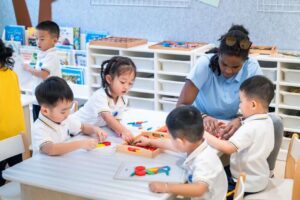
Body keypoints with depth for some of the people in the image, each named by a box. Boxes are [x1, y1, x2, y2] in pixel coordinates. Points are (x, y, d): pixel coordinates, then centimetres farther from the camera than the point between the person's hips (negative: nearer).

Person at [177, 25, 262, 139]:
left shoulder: (252, 67, -16)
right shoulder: (205, 63, -20)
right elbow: (181, 106, -22)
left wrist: (241, 120, -37)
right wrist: (203, 117, -41)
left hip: (232, 126, 1)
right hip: (202, 125, -1)